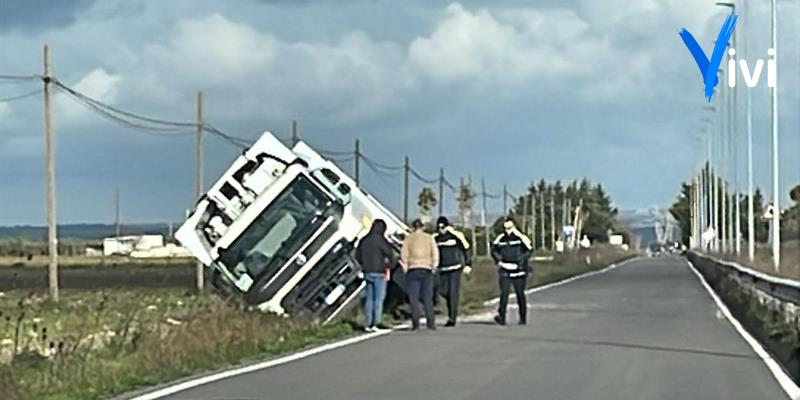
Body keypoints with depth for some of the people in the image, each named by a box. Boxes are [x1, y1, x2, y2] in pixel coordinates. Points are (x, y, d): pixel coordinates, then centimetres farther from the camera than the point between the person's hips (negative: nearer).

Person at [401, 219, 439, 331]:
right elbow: (435, 254, 3)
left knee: (413, 298, 0)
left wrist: (405, 268, 7)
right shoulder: (429, 238, 8)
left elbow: (404, 255, -2)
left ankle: (415, 323, -6)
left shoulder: (408, 239, 4)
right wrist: (433, 266, 12)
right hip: (427, 270, 1)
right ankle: (431, 323, -4)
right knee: (428, 298, 3)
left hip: (412, 270, -1)